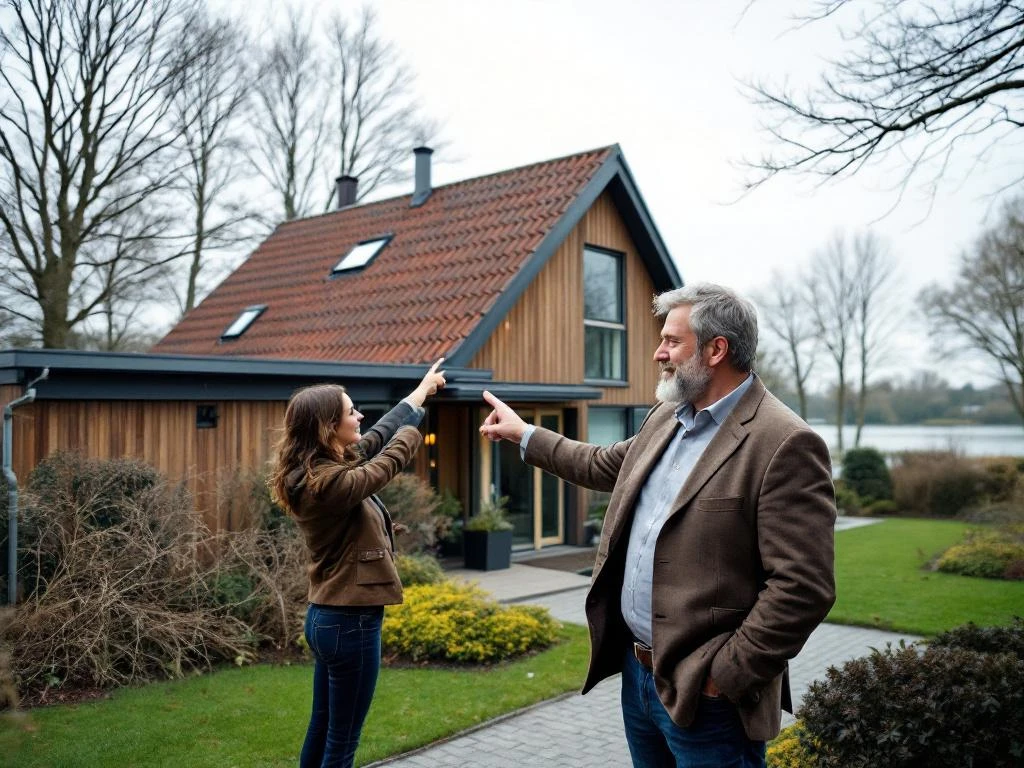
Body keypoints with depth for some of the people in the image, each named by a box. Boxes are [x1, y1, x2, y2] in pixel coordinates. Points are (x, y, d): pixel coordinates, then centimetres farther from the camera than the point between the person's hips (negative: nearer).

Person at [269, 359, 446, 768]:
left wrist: (424, 388, 21)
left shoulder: (317, 471, 4)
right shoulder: (332, 483, -25)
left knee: (322, 730, 20)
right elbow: (393, 457, -11)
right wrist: (420, 416, 9)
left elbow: (378, 439, 13)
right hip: (350, 622, -10)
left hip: (328, 616, 10)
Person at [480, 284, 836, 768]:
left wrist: (724, 675, -19)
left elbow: (803, 588, -21)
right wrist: (524, 434, 30)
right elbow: (606, 466, 27)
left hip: (702, 694, -8)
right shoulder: (666, 417, 8)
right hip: (637, 671, 8)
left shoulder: (784, 444, -18)